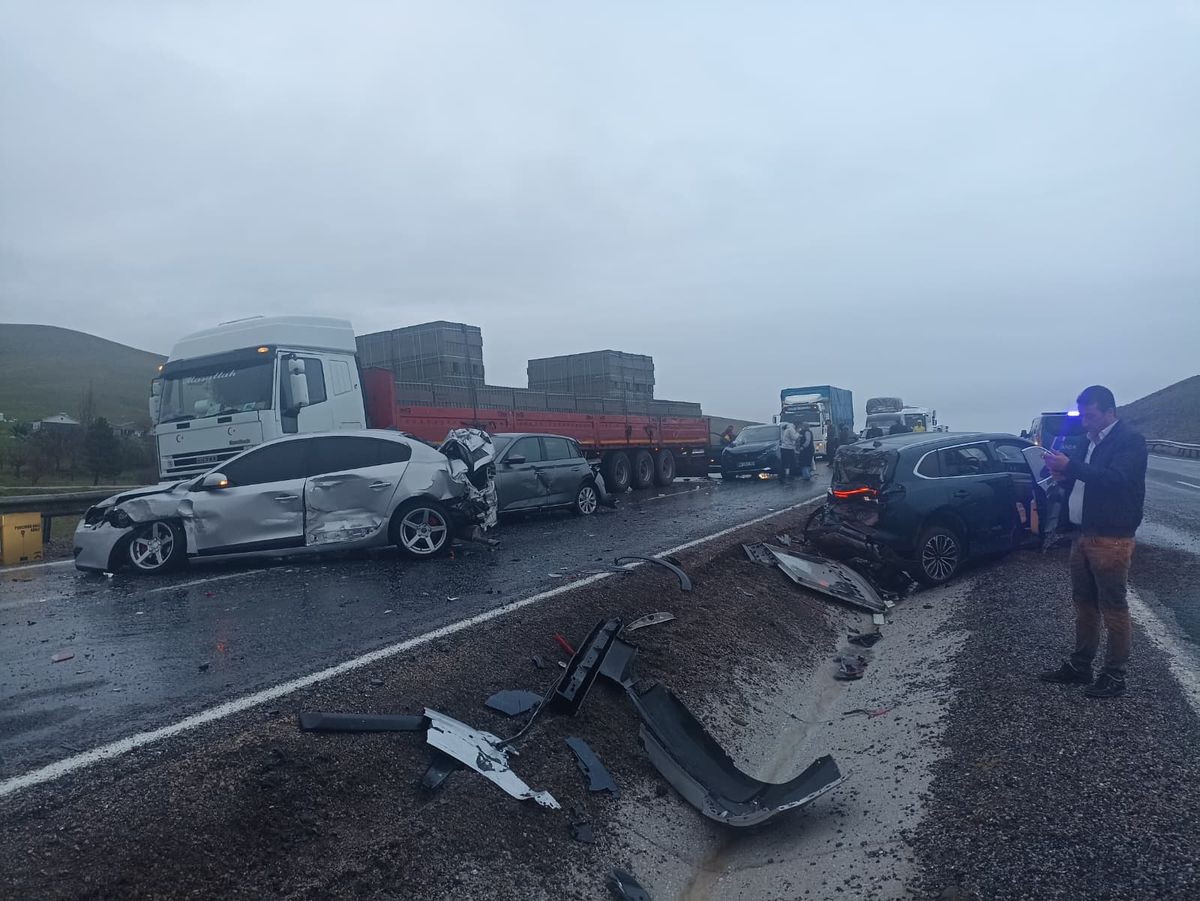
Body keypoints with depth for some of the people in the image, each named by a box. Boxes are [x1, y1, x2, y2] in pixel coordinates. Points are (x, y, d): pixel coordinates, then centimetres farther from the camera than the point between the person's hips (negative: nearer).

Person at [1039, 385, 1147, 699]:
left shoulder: (1130, 440, -10)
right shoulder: (1089, 442, 14)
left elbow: (1115, 478, -25)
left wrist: (1071, 466, -27)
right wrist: (1063, 476, -2)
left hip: (1111, 539, -8)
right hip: (1083, 534, 8)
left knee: (1113, 607, 1)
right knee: (1084, 603, 14)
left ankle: (1115, 674, 11)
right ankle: (1080, 665, 24)